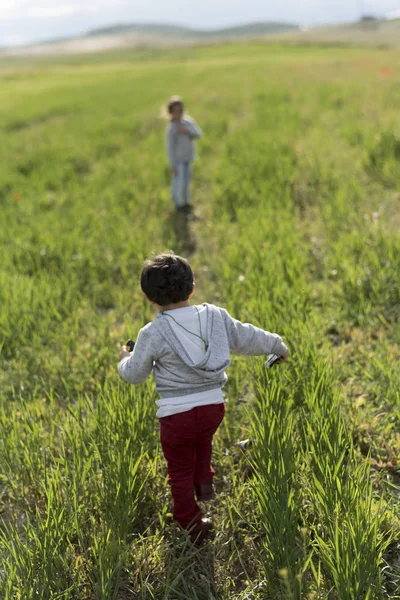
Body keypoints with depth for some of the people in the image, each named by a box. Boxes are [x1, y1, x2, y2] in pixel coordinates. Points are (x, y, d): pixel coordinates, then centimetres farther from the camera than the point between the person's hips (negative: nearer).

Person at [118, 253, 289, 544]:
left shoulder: (152, 334, -13)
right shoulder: (216, 316, -3)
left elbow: (135, 374, -1)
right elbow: (246, 338, 10)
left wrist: (125, 359, 22)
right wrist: (278, 346, 28)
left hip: (176, 415, -4)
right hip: (214, 407, 4)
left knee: (180, 470, 16)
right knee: (202, 441, 38)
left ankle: (193, 526, 26)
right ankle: (205, 481, 28)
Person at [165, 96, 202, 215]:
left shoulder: (188, 121, -4)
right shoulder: (171, 128, -21)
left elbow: (198, 134, -6)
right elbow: (170, 148, -18)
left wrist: (188, 131, -25)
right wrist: (173, 165, -15)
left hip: (188, 157, 6)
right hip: (178, 160, -6)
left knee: (186, 179, 17)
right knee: (179, 182, 4)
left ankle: (185, 201, 33)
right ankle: (179, 203, 21)